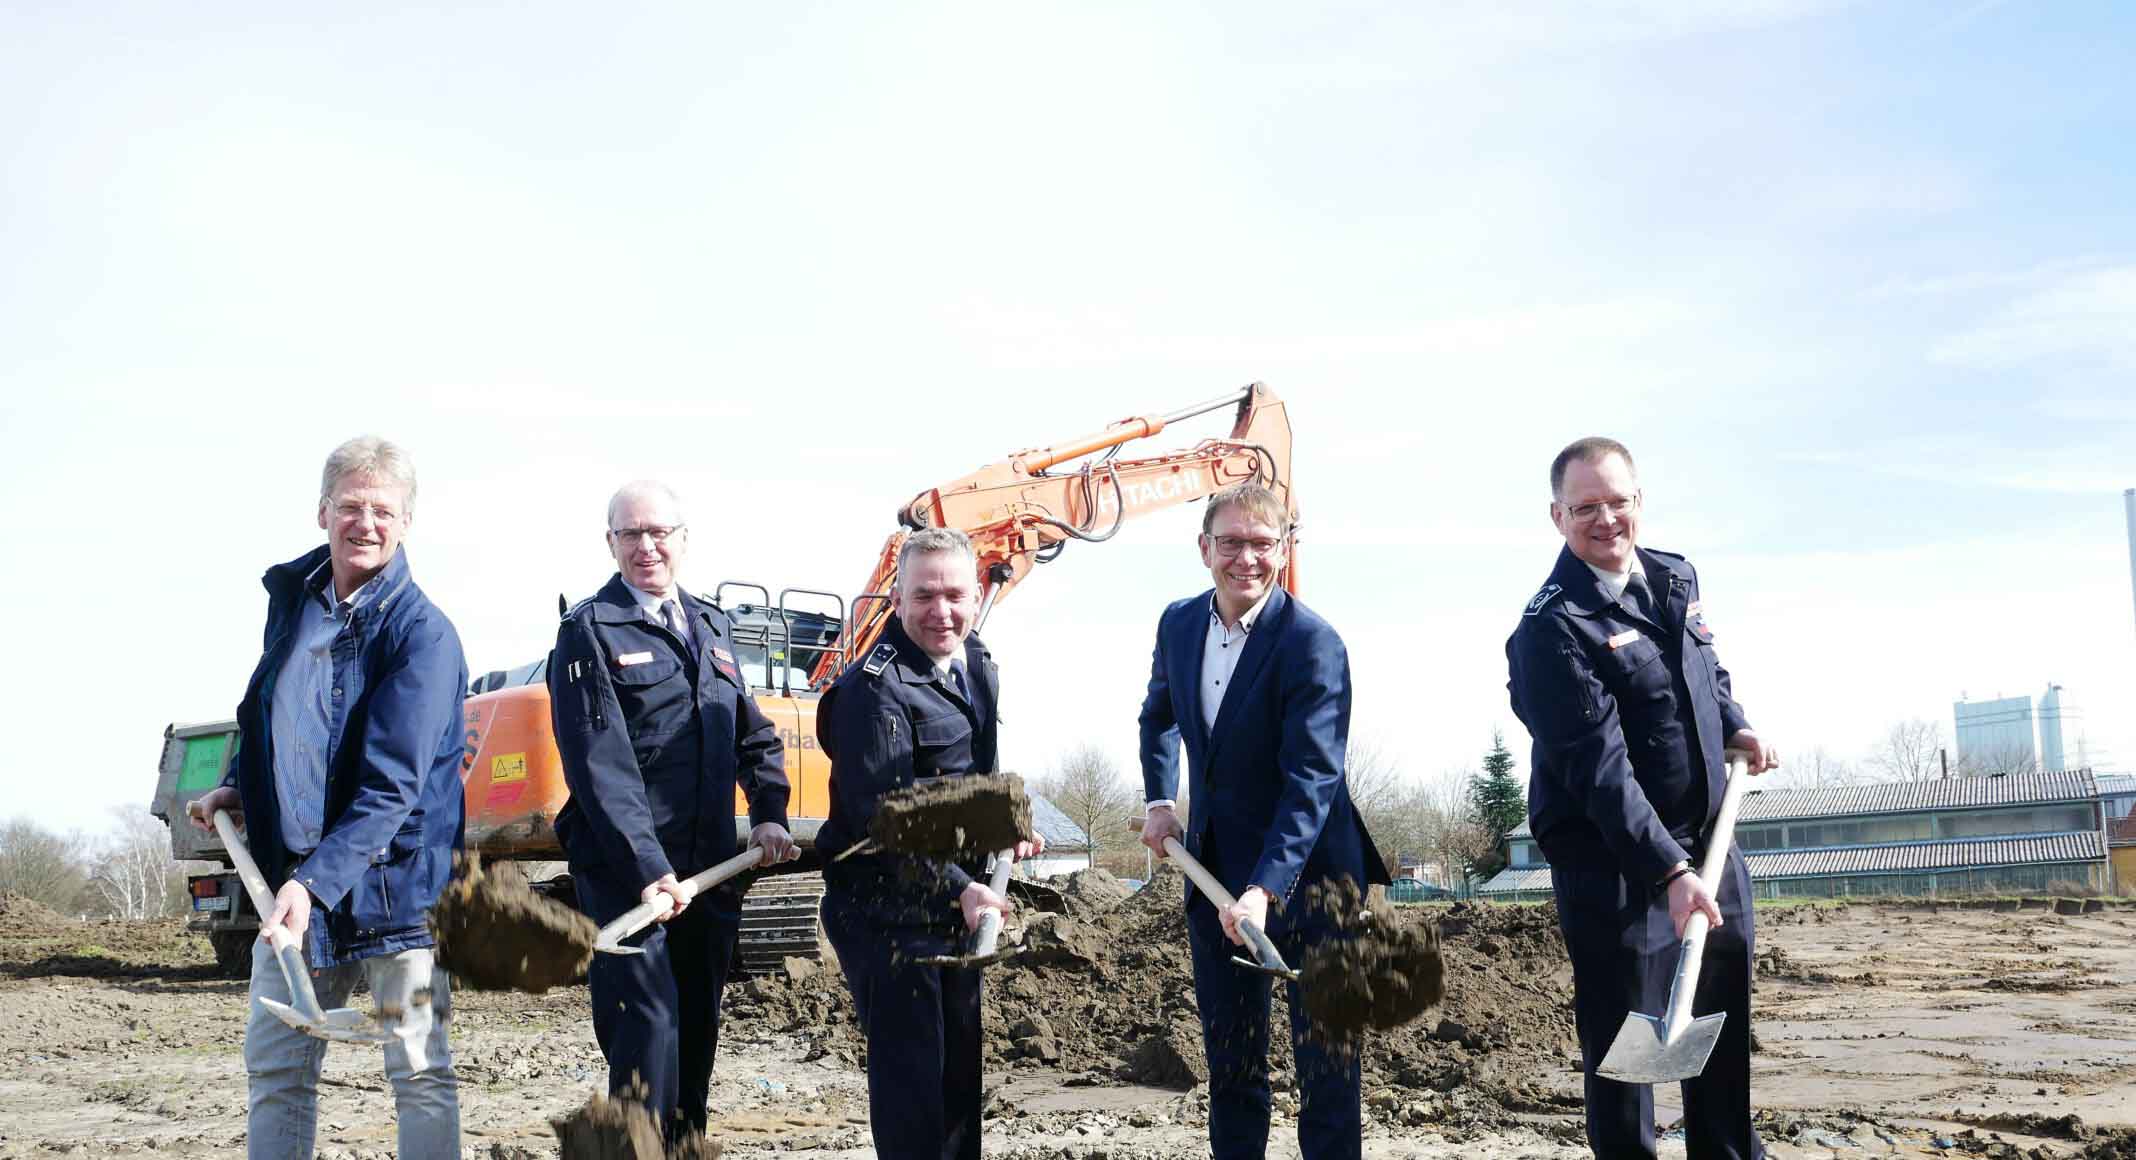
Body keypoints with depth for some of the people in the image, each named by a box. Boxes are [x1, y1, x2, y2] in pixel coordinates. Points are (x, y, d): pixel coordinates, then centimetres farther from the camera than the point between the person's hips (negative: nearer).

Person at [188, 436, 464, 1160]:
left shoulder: (424, 634, -14)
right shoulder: (291, 595, 6)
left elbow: (392, 787, -21)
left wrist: (317, 881, -29)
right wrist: (238, 786, 8)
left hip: (392, 880, -6)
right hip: (289, 880, 6)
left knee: (421, 1071, 0)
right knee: (274, 1069, 11)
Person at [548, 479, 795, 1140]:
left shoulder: (712, 627, 16)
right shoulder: (589, 631, -5)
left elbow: (755, 736, 19)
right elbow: (599, 764, -14)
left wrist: (769, 814, 0)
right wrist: (650, 870, -23)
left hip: (710, 869, 6)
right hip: (624, 874, -6)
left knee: (698, 1030, 13)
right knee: (648, 1023, -14)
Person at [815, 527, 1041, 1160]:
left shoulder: (979, 666, 8)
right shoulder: (873, 688, -20)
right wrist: (961, 889, -32)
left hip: (957, 906, 8)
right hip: (888, 913, -8)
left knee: (965, 1065, 18)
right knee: (911, 1079, -3)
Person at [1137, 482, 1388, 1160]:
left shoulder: (1313, 644, -19)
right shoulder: (1178, 624, 2)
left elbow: (1313, 781, -25)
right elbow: (1159, 717, 23)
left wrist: (1264, 888, -34)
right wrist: (1160, 801, 10)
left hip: (1306, 874, -6)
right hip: (1215, 871, 6)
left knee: (1325, 1058, 1)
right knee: (1228, 1057, 14)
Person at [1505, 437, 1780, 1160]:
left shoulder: (1677, 579, 7)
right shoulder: (1552, 628, -18)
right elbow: (1599, 767, -25)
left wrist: (1734, 726, 7)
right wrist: (1669, 871, -30)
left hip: (1708, 843, 8)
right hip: (1615, 867, -8)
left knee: (1727, 1030, 19)